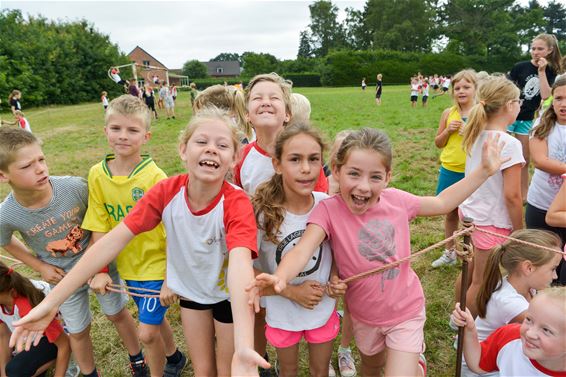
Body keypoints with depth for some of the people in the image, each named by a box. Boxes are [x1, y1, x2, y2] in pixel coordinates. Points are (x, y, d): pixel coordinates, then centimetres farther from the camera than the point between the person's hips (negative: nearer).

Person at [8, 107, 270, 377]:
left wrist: (243, 348, -62)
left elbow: (240, 261, -48)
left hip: (229, 294, -2)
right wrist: (51, 302, -28)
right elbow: (113, 240, -24)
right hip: (190, 290, 3)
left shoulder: (237, 203, -31)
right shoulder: (166, 191, -22)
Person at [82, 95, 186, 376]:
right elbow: (99, 226, -2)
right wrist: (100, 270, -4)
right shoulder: (97, 174, -8)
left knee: (146, 332, 1)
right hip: (127, 265, 5)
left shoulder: (155, 177, -22)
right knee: (155, 321, 23)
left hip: (157, 265, -5)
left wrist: (171, 279, -17)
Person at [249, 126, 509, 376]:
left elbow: (441, 203, 2)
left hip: (406, 311, 0)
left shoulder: (396, 200, -16)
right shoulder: (329, 210, -25)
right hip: (364, 316, 1)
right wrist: (281, 276, -62)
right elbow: (303, 249, -41)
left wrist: (485, 170, 0)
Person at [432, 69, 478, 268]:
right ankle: (449, 253, 32)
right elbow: (438, 143, 9)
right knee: (450, 213, 16)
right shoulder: (448, 113, 2)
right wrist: (448, 130, -9)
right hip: (449, 171, 3)